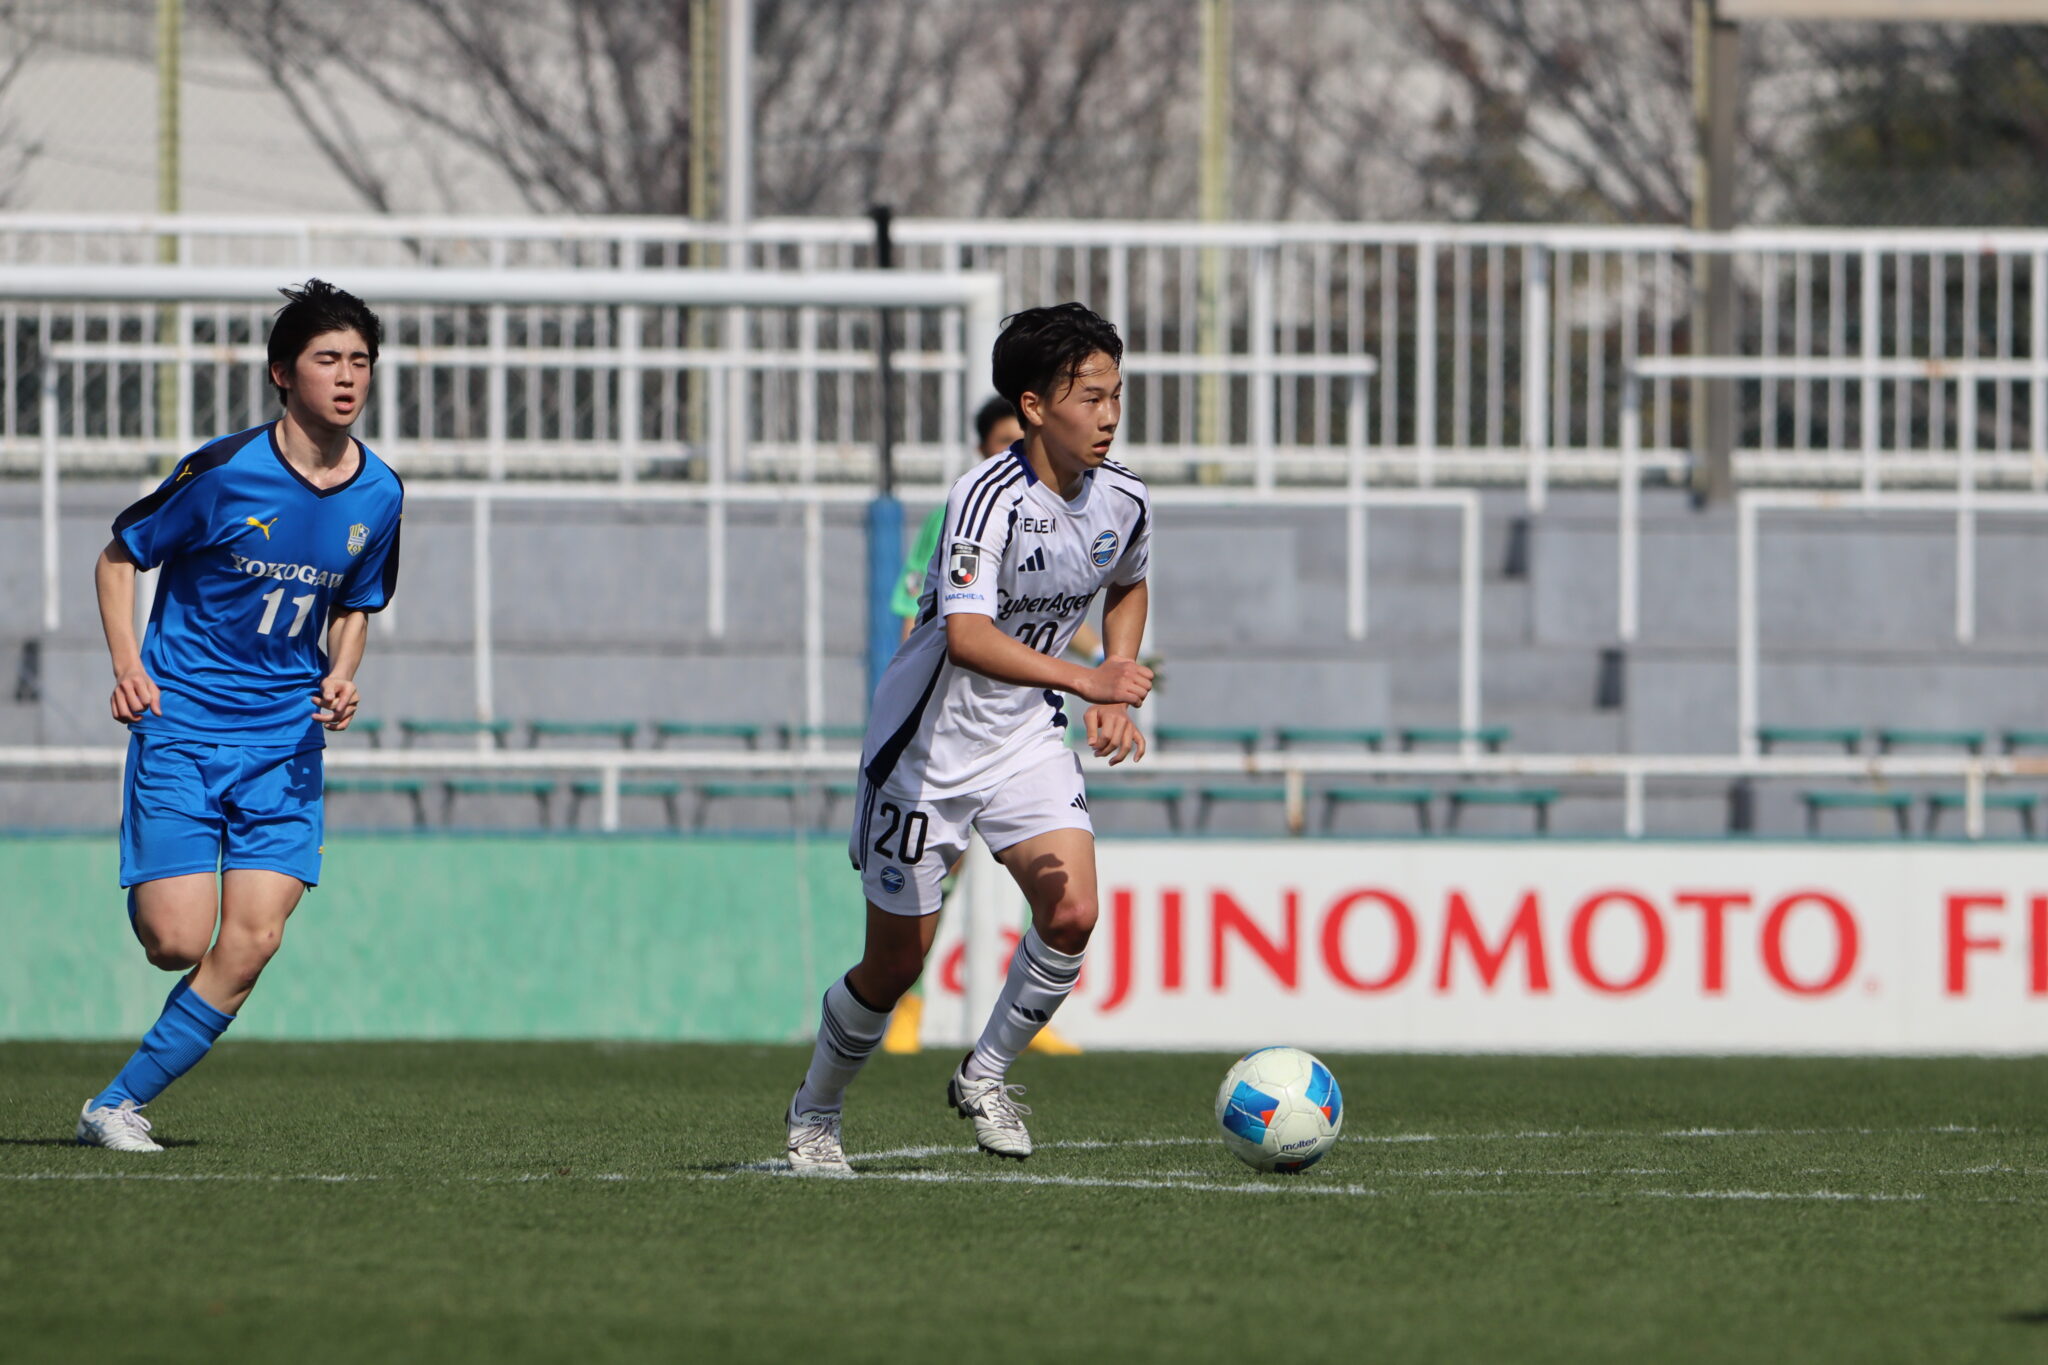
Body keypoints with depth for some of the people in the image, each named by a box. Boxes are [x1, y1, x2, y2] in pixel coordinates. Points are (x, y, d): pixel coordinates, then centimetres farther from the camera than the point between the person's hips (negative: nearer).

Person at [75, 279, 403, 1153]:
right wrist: (128, 667, -15)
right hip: (181, 727, -4)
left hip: (286, 740, 4)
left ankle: (117, 1105, 2)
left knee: (252, 945, -10)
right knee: (178, 942, -13)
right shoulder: (225, 472, -12)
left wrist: (341, 679, -2)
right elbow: (118, 558, -1)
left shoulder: (378, 495, 2)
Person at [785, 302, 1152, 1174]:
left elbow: (1126, 586, 20)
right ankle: (816, 1111, 30)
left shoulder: (1121, 501, -4)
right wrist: (1084, 679, -47)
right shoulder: (989, 498, -26)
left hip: (1025, 737, 5)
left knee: (1072, 915, -17)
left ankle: (986, 1075, 7)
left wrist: (1117, 694, 6)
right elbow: (965, 636, -39)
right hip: (927, 742, -5)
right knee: (897, 961, 3)